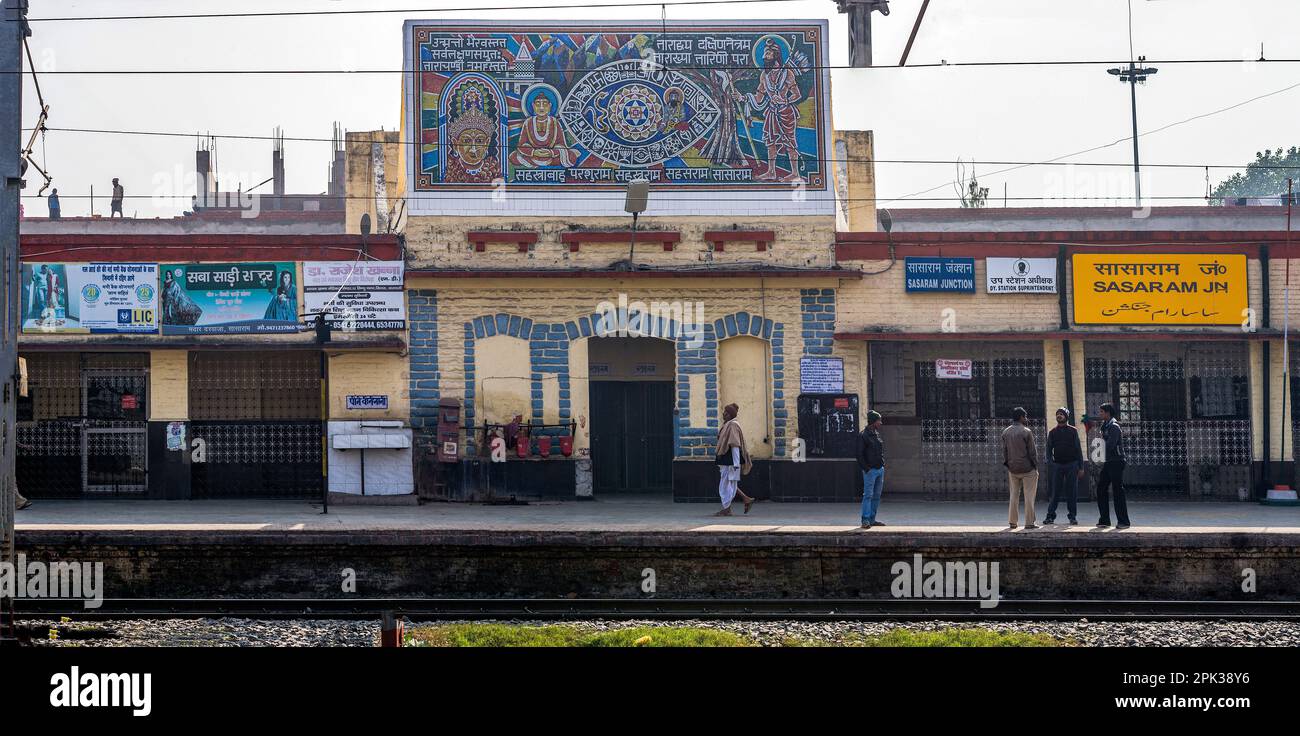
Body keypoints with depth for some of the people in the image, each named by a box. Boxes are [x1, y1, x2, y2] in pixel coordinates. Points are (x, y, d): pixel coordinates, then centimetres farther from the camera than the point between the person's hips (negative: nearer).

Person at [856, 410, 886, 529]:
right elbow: (860, 455, -11)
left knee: (876, 496, 9)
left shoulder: (877, 434, 14)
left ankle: (872, 519, 14)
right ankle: (865, 520, -7)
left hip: (880, 469, 8)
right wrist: (866, 469, -15)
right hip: (870, 470, -8)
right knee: (868, 495, -8)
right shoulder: (863, 435, -9)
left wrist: (882, 464, 11)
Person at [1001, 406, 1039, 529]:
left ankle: (1013, 521, 13)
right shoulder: (1026, 432, -12)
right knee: (1029, 495, 1)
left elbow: (1004, 451, 8)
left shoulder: (1005, 432, 5)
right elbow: (1032, 451, -9)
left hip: (1012, 468, 5)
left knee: (1014, 495, 12)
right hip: (1027, 468, -5)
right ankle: (1029, 522, 1)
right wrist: (1035, 466, 0)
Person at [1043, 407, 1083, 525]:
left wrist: (1081, 467, -1)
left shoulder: (1073, 431, 6)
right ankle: (1050, 516, 2)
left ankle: (1073, 516, 9)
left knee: (1072, 492, 1)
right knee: (1055, 492, -2)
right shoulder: (1053, 432, 10)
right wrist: (1050, 464, -5)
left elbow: (1078, 449, 4)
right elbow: (1049, 449, 9)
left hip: (1071, 464, -1)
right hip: (1057, 465, 1)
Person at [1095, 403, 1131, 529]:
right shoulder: (1105, 426, 16)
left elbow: (1110, 445, -22)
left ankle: (1123, 521, 0)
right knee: (1101, 489, 8)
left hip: (1116, 462, -9)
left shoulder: (1114, 426, -14)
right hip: (1107, 462, 9)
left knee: (1118, 491, -5)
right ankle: (1104, 520, 12)